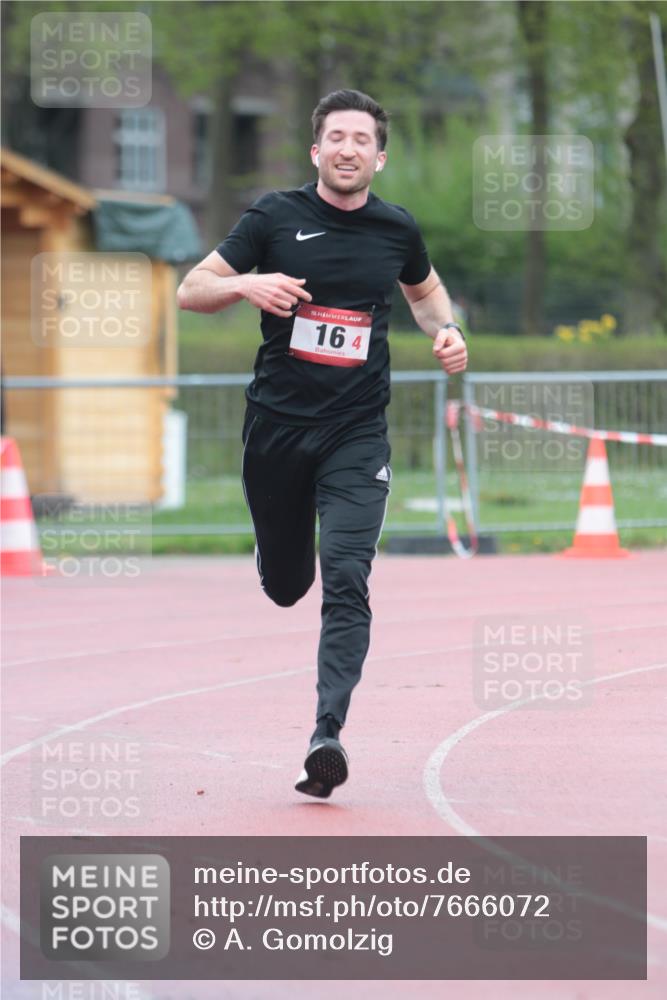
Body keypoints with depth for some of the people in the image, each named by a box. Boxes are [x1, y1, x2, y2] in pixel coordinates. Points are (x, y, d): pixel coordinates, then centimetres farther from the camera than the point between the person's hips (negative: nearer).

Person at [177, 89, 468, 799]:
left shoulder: (397, 230, 5)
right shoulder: (275, 217, -2)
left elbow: (425, 290, 27)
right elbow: (190, 291, -1)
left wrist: (446, 332, 5)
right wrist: (247, 285, -20)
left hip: (357, 434, 0)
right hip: (276, 424, 0)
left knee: (346, 581, -15)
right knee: (284, 584, 12)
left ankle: (327, 735, -22)